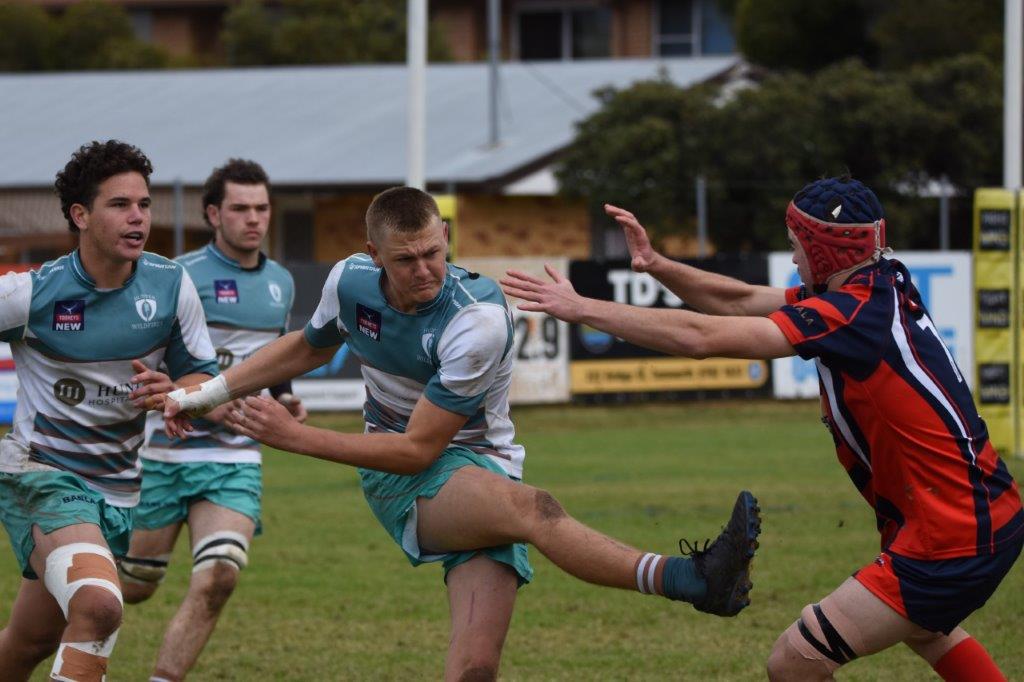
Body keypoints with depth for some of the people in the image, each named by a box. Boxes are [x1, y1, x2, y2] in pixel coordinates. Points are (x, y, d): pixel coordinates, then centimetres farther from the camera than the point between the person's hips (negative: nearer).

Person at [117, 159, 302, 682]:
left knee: (217, 579, -18)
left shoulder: (281, 284, 11)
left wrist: (285, 399, 9)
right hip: (166, 455, -4)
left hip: (236, 461, 4)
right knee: (133, 587, 7)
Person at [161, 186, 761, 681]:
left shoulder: (478, 319, -21)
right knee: (531, 508, -33)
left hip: (474, 469, -1)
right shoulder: (349, 281, -5)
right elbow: (310, 347, 22)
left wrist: (296, 437, -14)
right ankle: (690, 579, -46)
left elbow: (419, 449, -17)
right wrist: (208, 393, 23)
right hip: (396, 483, 1)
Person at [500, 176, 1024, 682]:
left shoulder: (854, 313, -21)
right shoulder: (882, 288, 6)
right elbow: (741, 302, 10)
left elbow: (700, 337, -23)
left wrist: (581, 309, -18)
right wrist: (656, 266, -3)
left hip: (951, 544, -10)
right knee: (922, 629, 39)